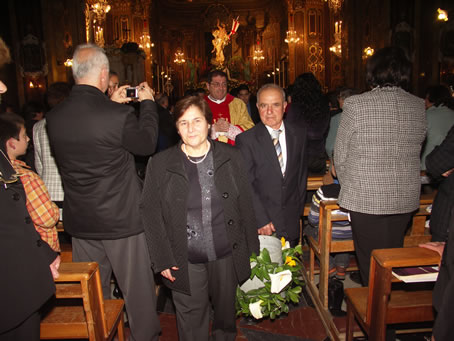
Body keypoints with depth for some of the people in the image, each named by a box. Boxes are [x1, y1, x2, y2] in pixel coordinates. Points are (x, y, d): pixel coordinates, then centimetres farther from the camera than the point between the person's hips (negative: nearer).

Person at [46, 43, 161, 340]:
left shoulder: (54, 117, -7)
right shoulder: (119, 115, -23)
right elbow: (147, 143, -5)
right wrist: (147, 103, 7)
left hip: (80, 221, 5)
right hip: (122, 219, -5)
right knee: (137, 289, 15)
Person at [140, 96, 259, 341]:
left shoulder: (231, 158, 0)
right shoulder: (160, 164, -4)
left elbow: (245, 205, 3)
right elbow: (150, 213, -3)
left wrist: (251, 250, 4)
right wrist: (162, 259, -6)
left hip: (227, 255, 2)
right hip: (185, 261, -1)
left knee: (226, 309, 22)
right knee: (192, 320, 10)